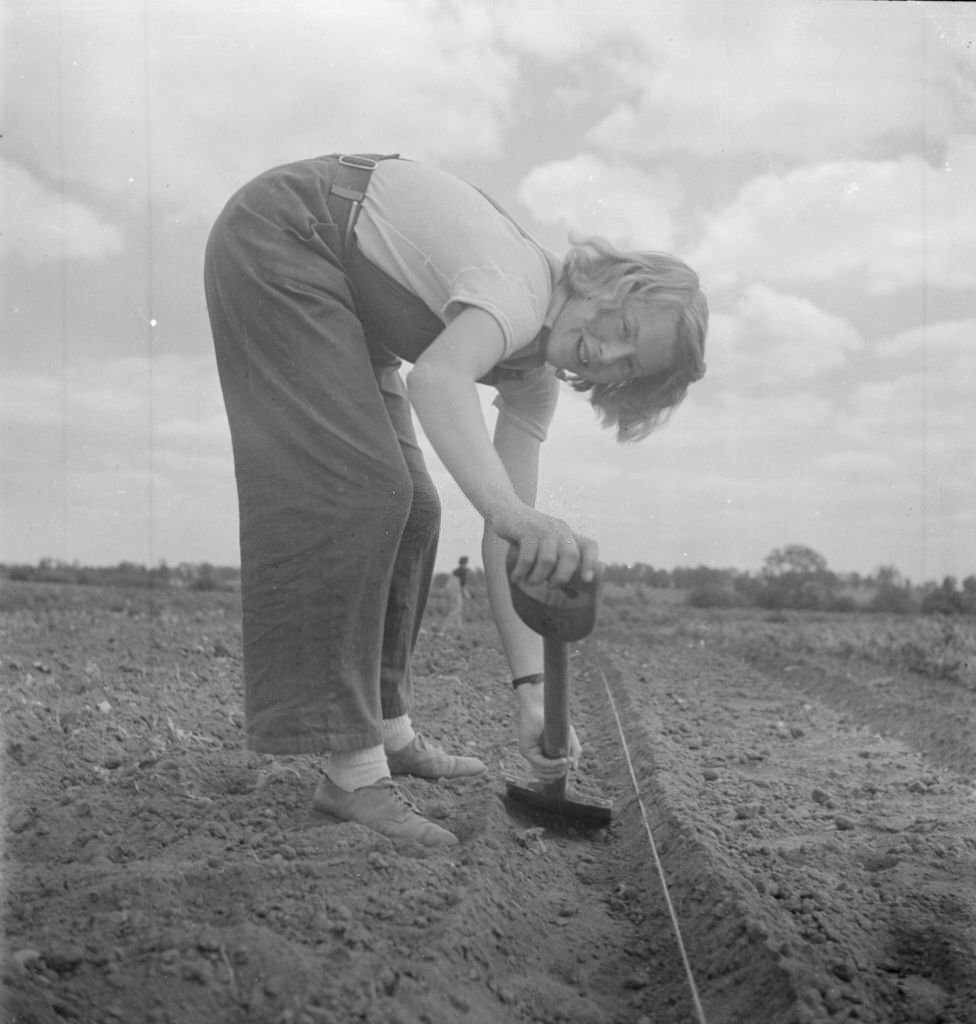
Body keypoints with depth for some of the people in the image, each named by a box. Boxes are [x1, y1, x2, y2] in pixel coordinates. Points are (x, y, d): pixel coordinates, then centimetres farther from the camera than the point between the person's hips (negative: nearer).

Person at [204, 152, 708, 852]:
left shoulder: (536, 379, -3)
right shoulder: (523, 287, -28)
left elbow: (508, 539, -8)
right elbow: (435, 380, -52)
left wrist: (532, 692, -15)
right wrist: (511, 508, -68)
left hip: (346, 298, 9)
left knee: (407, 509, 4)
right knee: (358, 491, -20)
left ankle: (389, 730, 16)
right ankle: (352, 769, -18)